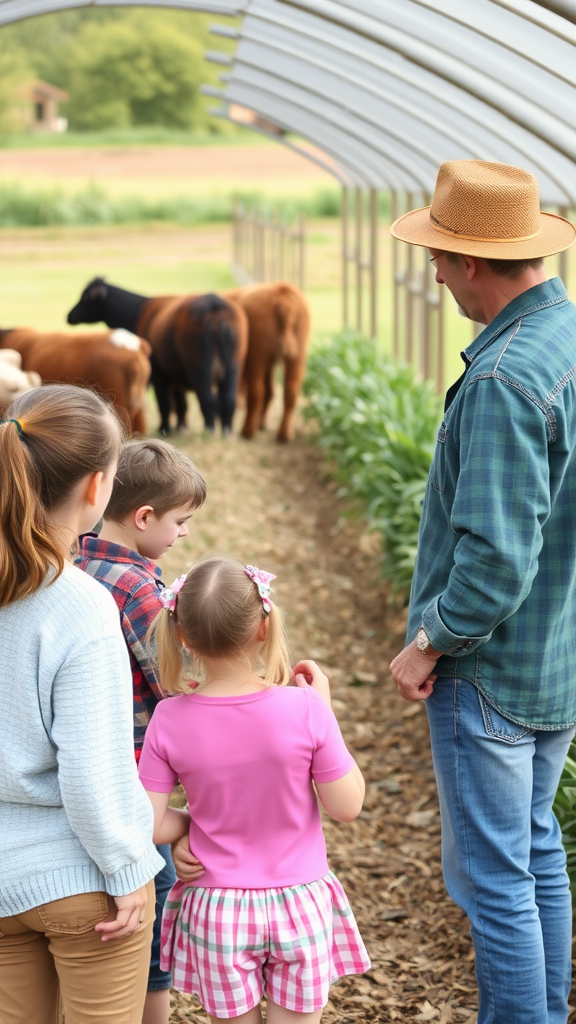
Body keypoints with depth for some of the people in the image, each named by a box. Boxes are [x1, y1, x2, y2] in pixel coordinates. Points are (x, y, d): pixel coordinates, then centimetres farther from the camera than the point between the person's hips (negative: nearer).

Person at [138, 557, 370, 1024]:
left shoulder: (169, 721, -14)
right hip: (299, 902, -1)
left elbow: (150, 827, -12)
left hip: (215, 910, 1)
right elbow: (347, 805, -8)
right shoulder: (304, 709, -18)